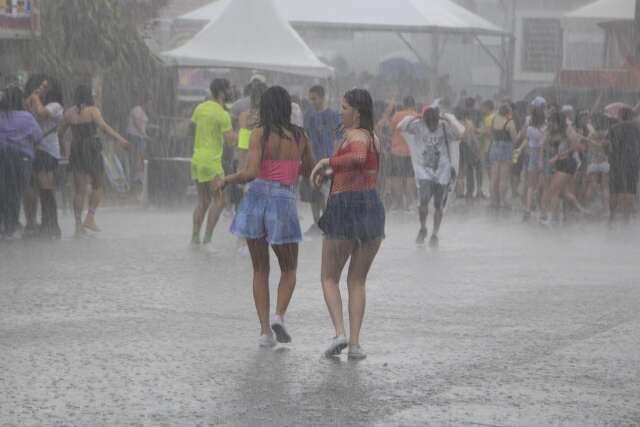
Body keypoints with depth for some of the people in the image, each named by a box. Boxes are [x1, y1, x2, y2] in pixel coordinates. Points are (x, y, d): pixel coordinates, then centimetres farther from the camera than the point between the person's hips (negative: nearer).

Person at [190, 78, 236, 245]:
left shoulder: (200, 108, 9)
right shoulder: (222, 114, -14)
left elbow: (192, 129, 20)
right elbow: (231, 140, -18)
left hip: (197, 158, 8)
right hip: (212, 161, -8)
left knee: (203, 201, 15)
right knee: (219, 201, -3)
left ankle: (195, 237, 14)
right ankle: (207, 239, -8)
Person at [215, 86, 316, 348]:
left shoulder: (260, 134, -5)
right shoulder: (300, 136, 4)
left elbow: (250, 173, -15)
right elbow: (311, 172, 15)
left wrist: (225, 180, 0)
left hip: (257, 198, -1)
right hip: (284, 201, 1)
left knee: (260, 271, 11)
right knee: (289, 270, 17)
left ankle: (265, 330, 4)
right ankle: (279, 315, -7)